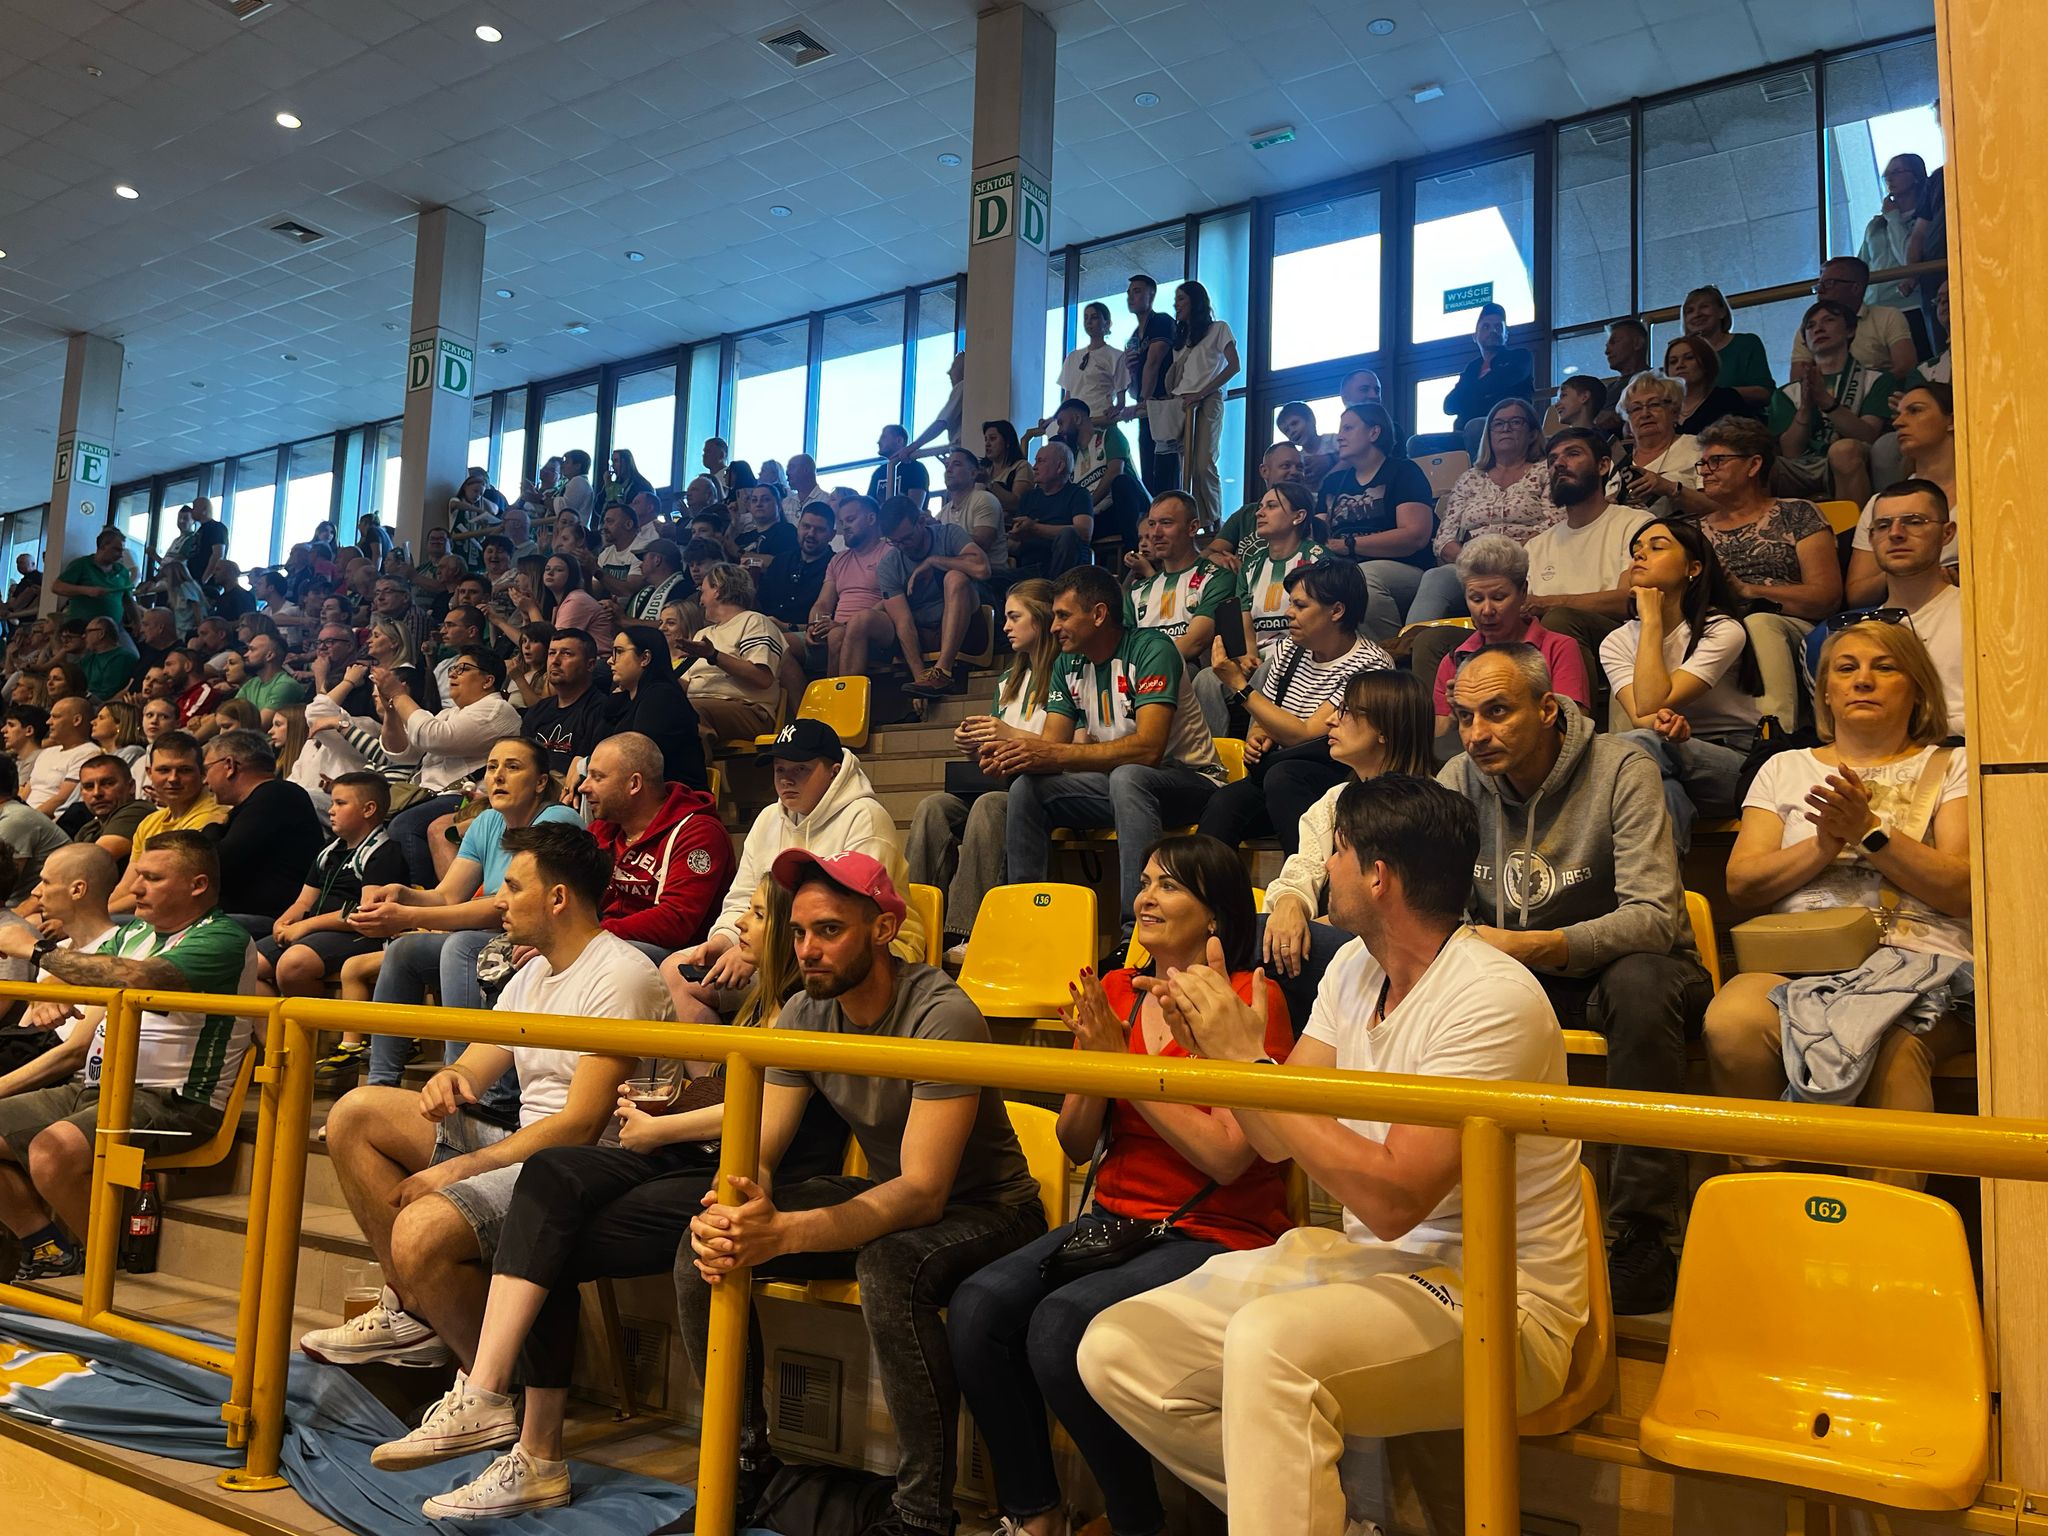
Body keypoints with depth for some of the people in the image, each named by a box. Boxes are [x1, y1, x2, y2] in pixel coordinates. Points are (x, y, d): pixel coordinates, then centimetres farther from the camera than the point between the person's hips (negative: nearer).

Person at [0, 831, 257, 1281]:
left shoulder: (223, 939, -9)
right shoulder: (129, 936, 18)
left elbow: (137, 980, -29)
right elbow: (78, 1047, 21)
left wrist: (37, 949, -19)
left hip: (170, 1100, -10)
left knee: (54, 1148, -31)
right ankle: (51, 1253, 6)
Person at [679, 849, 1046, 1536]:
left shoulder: (942, 1016, -27)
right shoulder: (803, 1015, -5)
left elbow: (923, 1192, -32)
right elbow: (758, 1155, -5)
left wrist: (783, 1233, -45)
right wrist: (730, 1210, -30)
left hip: (982, 1207, -6)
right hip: (881, 1192, 7)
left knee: (890, 1265, -39)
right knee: (705, 1247, -11)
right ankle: (745, 1461, 6)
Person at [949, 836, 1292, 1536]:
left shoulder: (1253, 997, -7)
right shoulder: (1113, 994, 10)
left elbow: (1227, 1157, -15)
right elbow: (1078, 1147, 12)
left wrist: (1126, 1063, -14)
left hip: (1216, 1234, -6)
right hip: (1116, 1217, 6)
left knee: (1062, 1322, -27)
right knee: (976, 1306, -17)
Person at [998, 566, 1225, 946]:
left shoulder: (1151, 650, -18)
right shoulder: (1069, 665, 6)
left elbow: (1148, 749, -29)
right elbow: (1052, 746, 1)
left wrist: (1054, 755, -32)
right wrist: (1011, 753, -23)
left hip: (1189, 781, -7)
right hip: (1115, 782, 7)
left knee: (1126, 777, -38)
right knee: (1027, 786, -12)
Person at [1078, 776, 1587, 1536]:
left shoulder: (1492, 999, -20)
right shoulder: (1354, 967, 6)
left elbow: (1393, 1198, -27)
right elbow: (1275, 1141, 7)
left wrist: (1246, 1059, -24)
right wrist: (1213, 1041, -10)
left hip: (1492, 1298, -8)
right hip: (1373, 1263, 9)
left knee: (1268, 1341, -37)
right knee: (1114, 1350, -5)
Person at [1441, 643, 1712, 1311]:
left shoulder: (1622, 771, -13)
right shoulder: (1460, 780, -1)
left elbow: (1656, 917, -22)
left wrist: (1529, 946, -35)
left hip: (1618, 964, -3)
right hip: (1510, 980, 4)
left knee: (1640, 980, -37)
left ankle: (1643, 1240, -31)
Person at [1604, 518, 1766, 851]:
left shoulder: (1723, 631, -7)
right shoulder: (1617, 643, 7)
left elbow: (1652, 703, -20)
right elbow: (1640, 715, -11)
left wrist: (1651, 618, -13)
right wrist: (1661, 723, -37)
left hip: (1734, 765, -2)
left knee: (1638, 745, -36)